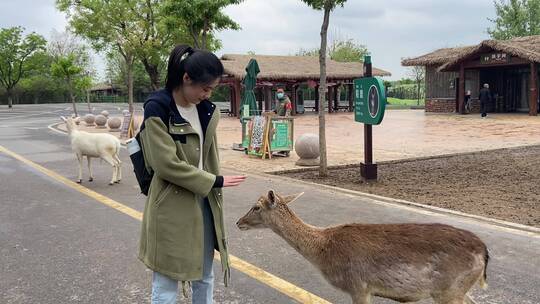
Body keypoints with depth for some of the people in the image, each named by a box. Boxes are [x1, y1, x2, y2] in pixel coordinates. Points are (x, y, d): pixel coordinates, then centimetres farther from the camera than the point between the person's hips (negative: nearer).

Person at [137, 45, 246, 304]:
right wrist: (216, 182, -13)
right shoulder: (157, 108, -15)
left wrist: (214, 193, 15)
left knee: (205, 278, 19)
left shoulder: (206, 109, 6)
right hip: (171, 207, -7)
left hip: (204, 203, 7)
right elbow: (168, 164, -19)